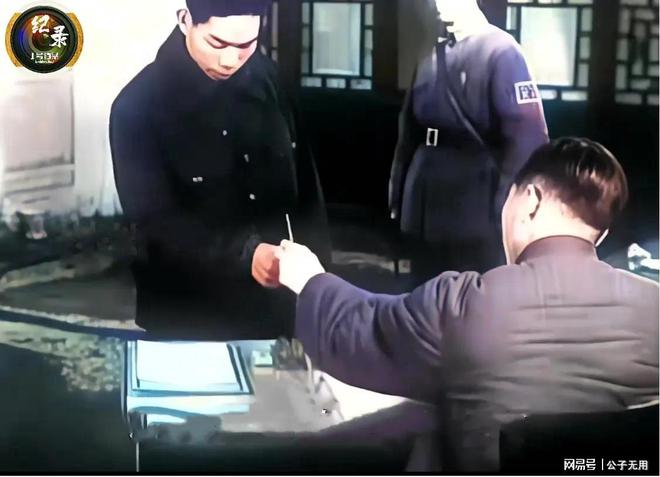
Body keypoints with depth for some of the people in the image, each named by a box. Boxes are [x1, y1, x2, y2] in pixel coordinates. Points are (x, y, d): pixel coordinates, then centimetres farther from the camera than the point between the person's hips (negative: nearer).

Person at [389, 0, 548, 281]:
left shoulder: (500, 52, -10)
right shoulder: (431, 58, 11)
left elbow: (527, 135, -17)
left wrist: (507, 205, -20)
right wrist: (398, 191, 12)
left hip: (476, 209, -6)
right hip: (426, 206, 6)